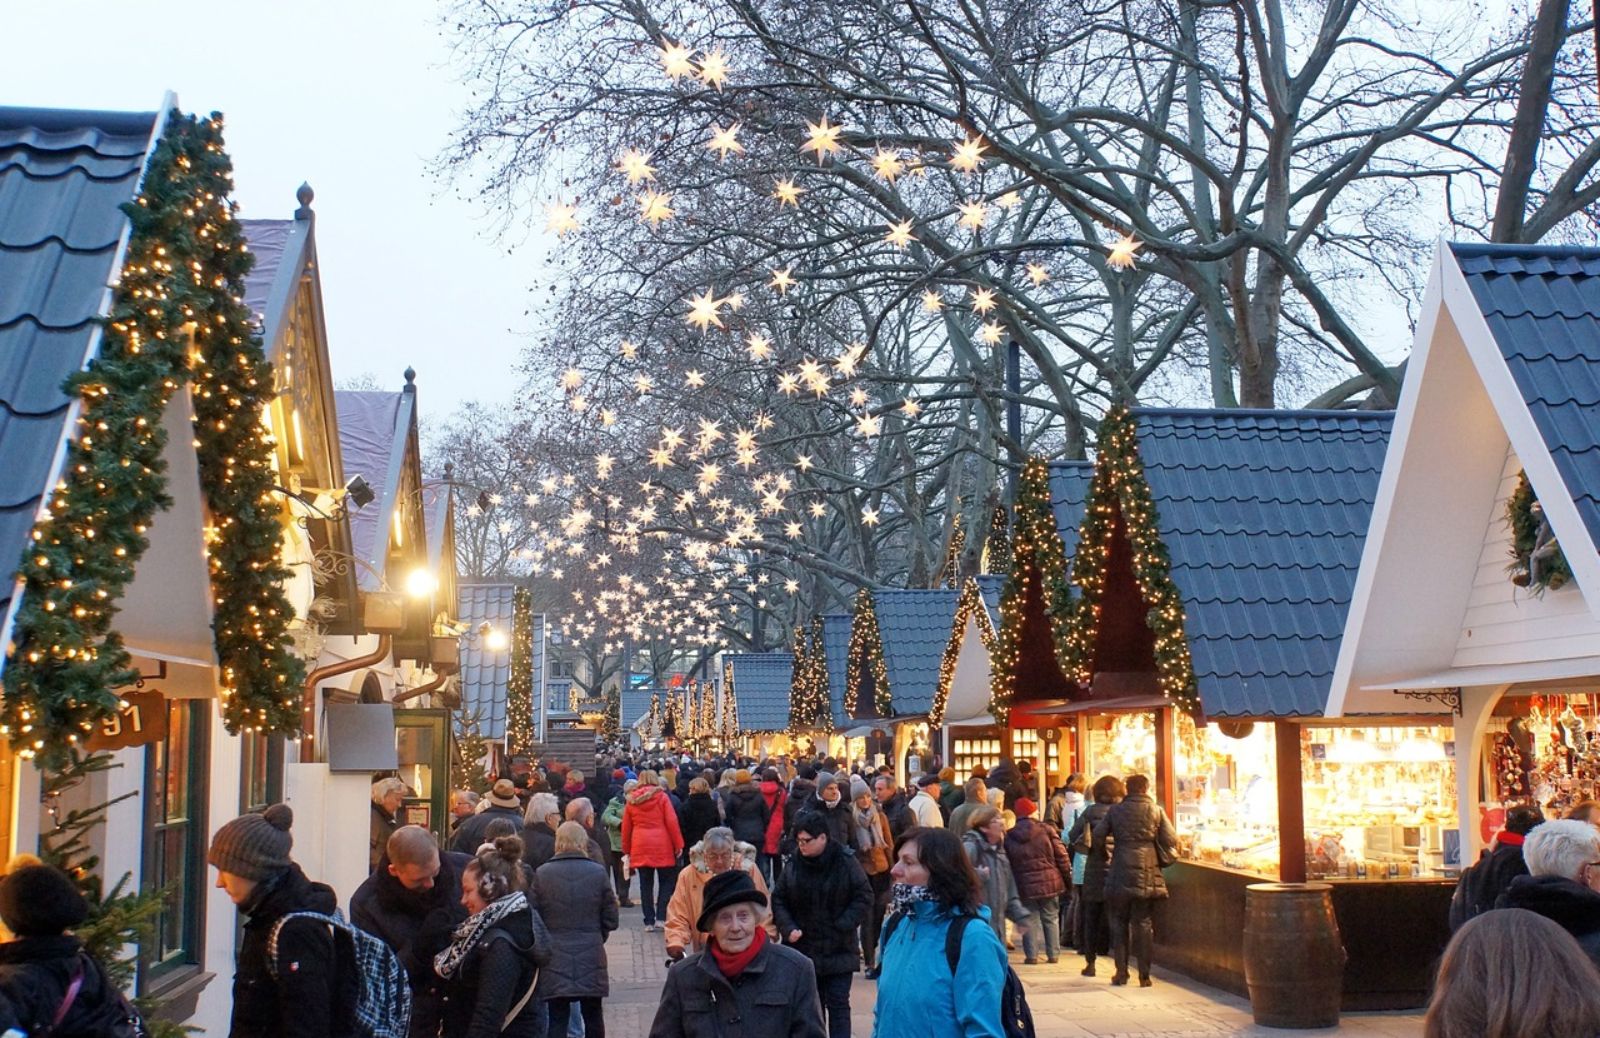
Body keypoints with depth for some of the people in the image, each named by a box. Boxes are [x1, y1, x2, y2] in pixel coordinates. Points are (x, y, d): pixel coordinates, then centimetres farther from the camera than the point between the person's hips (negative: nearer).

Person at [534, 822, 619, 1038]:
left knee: (557, 1019, 3)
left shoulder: (542, 874, -5)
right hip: (591, 959, 1)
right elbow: (610, 919, 0)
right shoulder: (598, 872, -5)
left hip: (554, 959, -1)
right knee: (593, 1016, 14)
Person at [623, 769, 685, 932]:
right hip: (662, 847, -3)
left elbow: (626, 827, 10)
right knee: (666, 881, 6)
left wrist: (627, 849, 18)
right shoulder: (661, 797, 0)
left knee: (646, 884, 7)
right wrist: (678, 844, 0)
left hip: (640, 847, 3)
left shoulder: (632, 800, 8)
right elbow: (672, 822, -5)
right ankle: (662, 917, -4)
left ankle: (649, 921, 7)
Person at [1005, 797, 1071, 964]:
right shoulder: (1046, 829, -7)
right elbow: (1061, 856, -5)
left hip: (1024, 885, 0)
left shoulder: (1009, 836, -2)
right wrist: (1068, 877, 5)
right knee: (1051, 919, 12)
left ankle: (1031, 955, 5)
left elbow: (1007, 864, 1)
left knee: (1029, 919, 8)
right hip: (1049, 882, 0)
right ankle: (1053, 954, 14)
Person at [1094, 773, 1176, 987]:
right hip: (1148, 875, 0)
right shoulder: (1156, 811, 0)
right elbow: (1171, 841, -3)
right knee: (1143, 924, 6)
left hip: (1120, 875, 0)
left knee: (1119, 923, 10)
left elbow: (1098, 836, -1)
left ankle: (1121, 972, 10)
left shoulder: (1115, 810, 1)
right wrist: (1164, 856, 16)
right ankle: (1144, 975, 5)